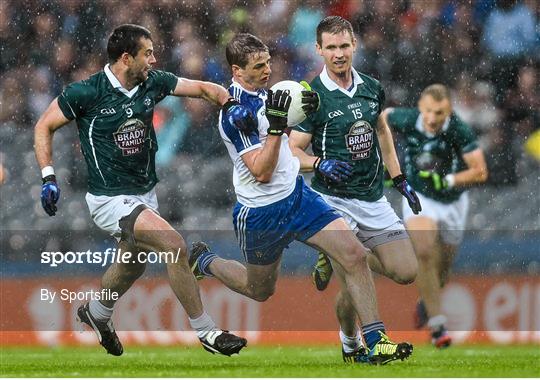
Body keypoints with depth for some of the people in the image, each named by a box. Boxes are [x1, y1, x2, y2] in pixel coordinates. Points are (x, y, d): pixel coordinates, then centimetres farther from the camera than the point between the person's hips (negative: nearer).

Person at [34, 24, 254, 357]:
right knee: (175, 247, -22)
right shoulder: (87, 92, -18)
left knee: (133, 265, 28)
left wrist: (229, 103, -20)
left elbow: (202, 88, 0)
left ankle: (96, 313, 58)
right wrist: (49, 178, -15)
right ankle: (205, 331, -12)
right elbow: (44, 126, -7)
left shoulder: (152, 83, -4)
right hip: (111, 200, -8)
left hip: (145, 193, 8)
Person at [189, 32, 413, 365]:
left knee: (353, 253, -11)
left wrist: (300, 110, 2)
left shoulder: (260, 91, 3)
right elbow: (262, 172, -26)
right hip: (263, 213, -7)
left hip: (296, 194, 7)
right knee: (260, 291, 15)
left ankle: (375, 340, -9)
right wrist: (275, 124, -35)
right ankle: (203, 262, 43)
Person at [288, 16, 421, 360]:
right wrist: (320, 164, -27)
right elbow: (292, 150, -8)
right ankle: (350, 342, 13)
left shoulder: (372, 89, 7)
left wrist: (401, 181, 20)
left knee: (406, 272, -3)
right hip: (334, 200, -5)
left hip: (374, 199, 5)